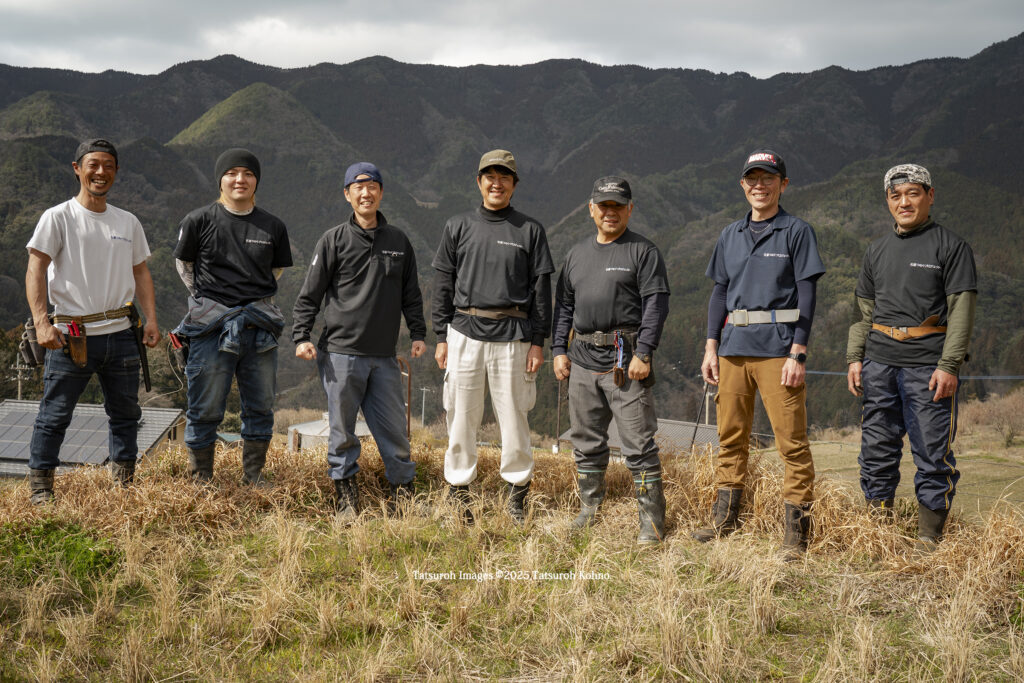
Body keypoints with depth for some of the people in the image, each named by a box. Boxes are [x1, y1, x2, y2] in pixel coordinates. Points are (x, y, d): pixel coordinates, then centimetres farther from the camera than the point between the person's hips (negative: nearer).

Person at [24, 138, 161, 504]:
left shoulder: (128, 223, 13)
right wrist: (41, 322, -18)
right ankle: (40, 487, 9)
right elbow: (35, 270, -7)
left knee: (125, 412, 11)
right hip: (72, 336, -4)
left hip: (121, 334, 5)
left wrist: (151, 318, 6)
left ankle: (125, 485, 22)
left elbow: (140, 272, 18)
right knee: (54, 415, -1)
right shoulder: (57, 217, -2)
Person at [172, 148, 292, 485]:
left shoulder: (273, 226, 6)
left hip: (260, 326, 3)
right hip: (212, 327, -3)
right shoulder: (199, 220, -2)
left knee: (260, 407, 9)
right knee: (205, 409, 2)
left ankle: (254, 476, 24)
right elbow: (184, 265, 12)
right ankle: (201, 479, 17)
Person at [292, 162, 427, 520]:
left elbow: (411, 294, 18)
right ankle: (346, 498, 12)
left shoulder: (398, 241, 12)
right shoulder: (334, 240, 2)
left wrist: (418, 334, 8)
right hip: (341, 353, -2)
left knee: (394, 427, 3)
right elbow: (310, 294, 2)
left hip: (384, 357, 3)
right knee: (343, 431, 2)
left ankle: (403, 493, 17)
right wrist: (301, 336, -8)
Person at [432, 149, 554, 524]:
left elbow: (541, 289, 5)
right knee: (462, 416, 4)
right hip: (465, 333, 1)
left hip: (512, 336, -1)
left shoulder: (530, 230, 6)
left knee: (513, 416, 2)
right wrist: (441, 337, 4)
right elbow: (443, 285, 10)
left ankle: (518, 492, 16)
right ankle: (459, 491, 15)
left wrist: (538, 342, -1)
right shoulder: (458, 227, 10)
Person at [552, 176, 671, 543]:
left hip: (625, 360, -6)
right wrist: (559, 350, 11)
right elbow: (563, 305, 21)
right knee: (586, 442, 12)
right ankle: (589, 509, 24)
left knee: (638, 444, -5)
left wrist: (643, 353, -16)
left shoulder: (644, 252, 0)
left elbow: (656, 304, -8)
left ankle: (652, 520, 1)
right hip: (582, 361, 6)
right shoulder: (577, 254, 18)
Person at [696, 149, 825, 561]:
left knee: (791, 440, -6)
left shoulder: (796, 232, 2)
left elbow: (806, 296, -3)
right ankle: (725, 518, 22)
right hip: (733, 348, 5)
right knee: (731, 435, 11)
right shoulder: (731, 236, 16)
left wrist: (798, 354, -11)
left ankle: (797, 530, -1)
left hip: (778, 349, -5)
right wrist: (711, 348, 10)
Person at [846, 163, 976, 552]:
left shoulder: (951, 246, 0)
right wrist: (855, 358, 10)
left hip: (928, 366, -5)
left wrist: (949, 365, -14)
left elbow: (962, 311, -6)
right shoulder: (877, 250, 17)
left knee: (933, 455, -3)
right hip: (880, 363, 5)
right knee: (877, 449, 7)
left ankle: (929, 540, 5)